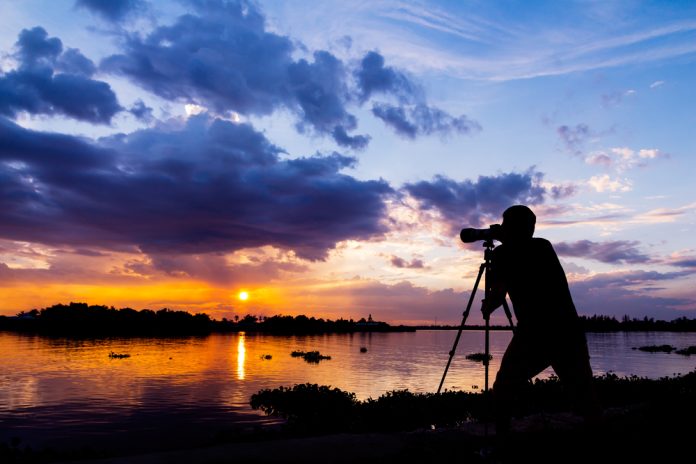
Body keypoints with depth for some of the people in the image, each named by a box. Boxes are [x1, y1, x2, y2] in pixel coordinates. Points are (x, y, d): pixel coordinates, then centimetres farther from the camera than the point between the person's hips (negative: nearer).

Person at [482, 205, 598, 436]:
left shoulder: (503, 252, 2)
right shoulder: (544, 246, 17)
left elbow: (497, 292, -3)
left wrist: (487, 308, 17)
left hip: (533, 333, -4)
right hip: (570, 331, 4)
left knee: (503, 390, 15)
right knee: (585, 396, 17)